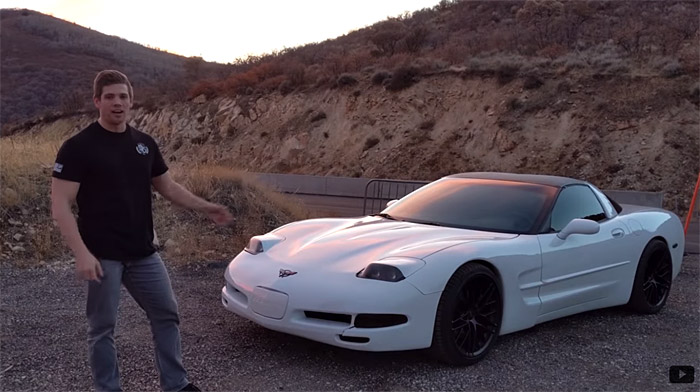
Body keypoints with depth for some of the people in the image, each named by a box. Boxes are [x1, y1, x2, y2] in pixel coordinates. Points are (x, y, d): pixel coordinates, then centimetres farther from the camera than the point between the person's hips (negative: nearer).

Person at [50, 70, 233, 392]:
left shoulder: (144, 144, 7)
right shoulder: (78, 147, -11)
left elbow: (168, 187, 17)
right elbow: (60, 206, -15)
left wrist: (205, 208, 5)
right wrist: (82, 253, -25)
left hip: (143, 253, 6)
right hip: (102, 256, -6)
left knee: (167, 314, 12)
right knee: (103, 327, 7)